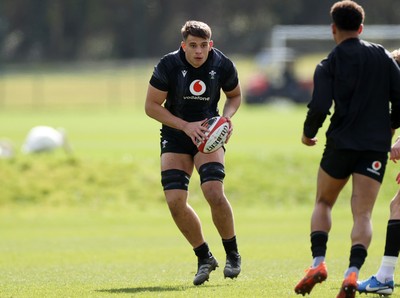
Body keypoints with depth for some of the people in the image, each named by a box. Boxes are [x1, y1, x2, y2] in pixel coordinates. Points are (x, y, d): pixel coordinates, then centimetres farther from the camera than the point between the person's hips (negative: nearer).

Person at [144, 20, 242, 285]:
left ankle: (233, 254, -1)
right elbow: (151, 106, -9)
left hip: (209, 133, -1)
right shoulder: (168, 65, -15)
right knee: (175, 201, -12)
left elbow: (235, 95, 10)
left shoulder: (222, 65, -10)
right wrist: (185, 126, -19)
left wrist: (226, 117, -11)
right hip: (176, 135, 1)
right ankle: (204, 258, 8)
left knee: (214, 191, -23)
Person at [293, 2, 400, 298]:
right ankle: (353, 272, -21)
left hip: (341, 144, -1)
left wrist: (308, 133, 6)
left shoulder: (329, 65, -4)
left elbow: (320, 107, -14)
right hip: (376, 146, 1)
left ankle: (319, 263, 2)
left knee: (323, 203, 19)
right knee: (363, 214, -1)